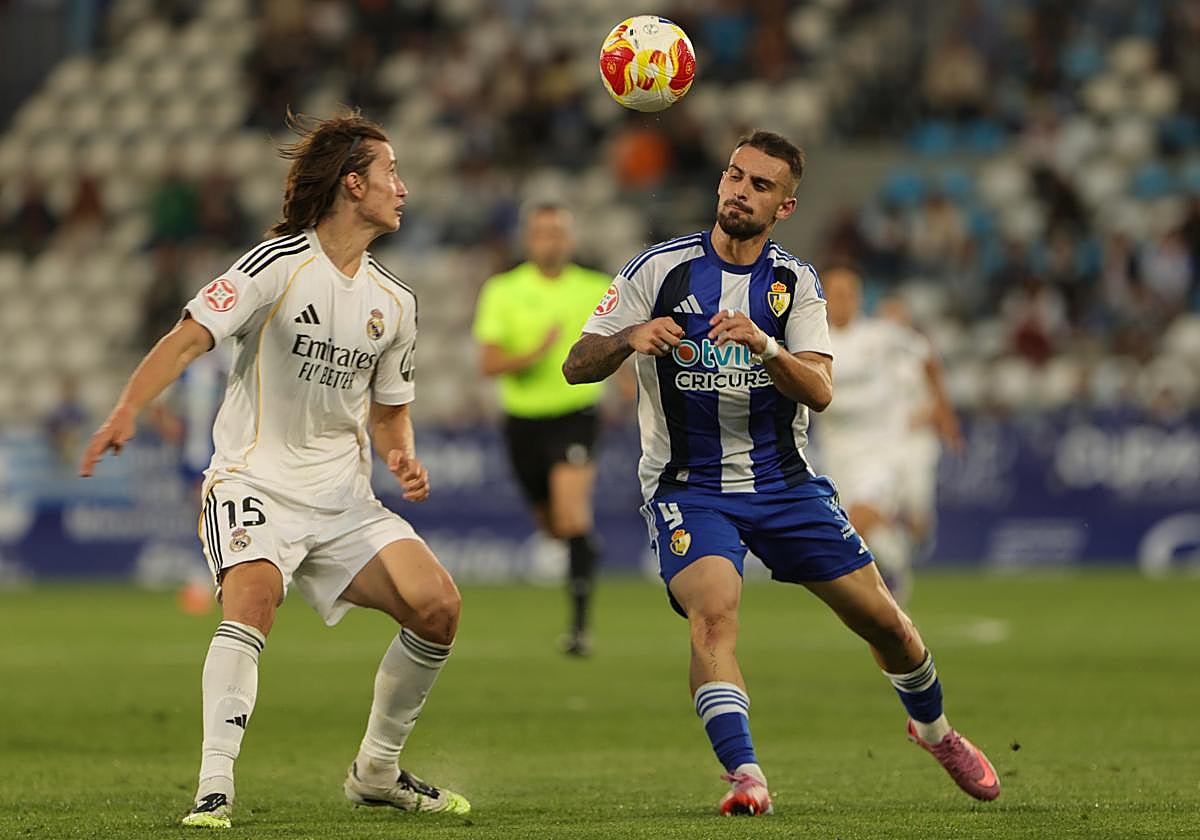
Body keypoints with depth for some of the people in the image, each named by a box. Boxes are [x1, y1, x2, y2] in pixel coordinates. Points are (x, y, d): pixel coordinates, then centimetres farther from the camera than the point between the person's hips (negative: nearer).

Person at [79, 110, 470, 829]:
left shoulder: (395, 302, 11)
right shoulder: (279, 264, -9)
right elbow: (190, 338, -19)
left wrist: (403, 458, 2)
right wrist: (128, 410, -34)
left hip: (344, 500, 6)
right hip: (255, 485, -6)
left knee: (438, 607, -8)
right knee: (253, 596, -32)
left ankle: (378, 770, 12)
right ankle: (215, 789, -32)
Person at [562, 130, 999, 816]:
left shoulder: (796, 282, 2)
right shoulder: (660, 269, -4)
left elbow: (819, 391, -12)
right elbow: (577, 368, -5)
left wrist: (763, 346, -31)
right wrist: (630, 337, -26)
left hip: (784, 484, 3)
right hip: (688, 488, -3)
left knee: (883, 620, 5)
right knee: (714, 612, -30)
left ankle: (933, 727, 34)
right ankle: (744, 775, -33)